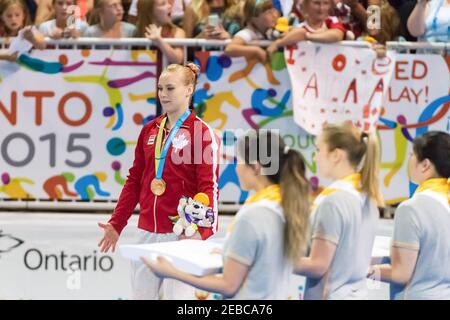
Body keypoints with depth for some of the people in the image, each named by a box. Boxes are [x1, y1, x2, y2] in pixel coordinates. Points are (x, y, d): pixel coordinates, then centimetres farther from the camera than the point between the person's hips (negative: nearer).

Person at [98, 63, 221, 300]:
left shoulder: (201, 132, -6)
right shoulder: (149, 130, 12)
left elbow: (209, 187, -12)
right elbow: (134, 181, 17)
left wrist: (202, 231, -25)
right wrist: (116, 224, 15)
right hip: (147, 232, 6)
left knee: (174, 294, -6)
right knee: (141, 293, 8)